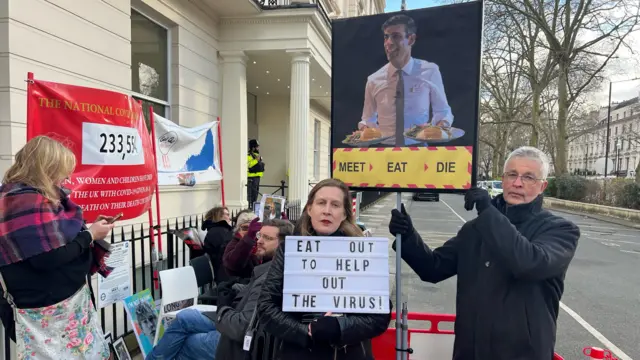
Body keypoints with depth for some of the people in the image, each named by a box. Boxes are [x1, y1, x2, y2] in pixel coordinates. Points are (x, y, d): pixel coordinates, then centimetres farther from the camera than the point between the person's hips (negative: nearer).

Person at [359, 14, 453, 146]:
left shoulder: (430, 72, 1)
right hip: (384, 148, 1)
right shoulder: (374, 80, 3)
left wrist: (442, 124, -10)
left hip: (418, 147, -1)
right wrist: (364, 128, -9)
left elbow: (443, 111, 10)